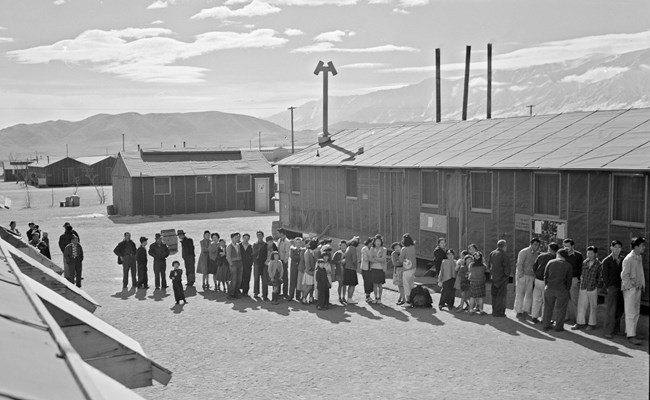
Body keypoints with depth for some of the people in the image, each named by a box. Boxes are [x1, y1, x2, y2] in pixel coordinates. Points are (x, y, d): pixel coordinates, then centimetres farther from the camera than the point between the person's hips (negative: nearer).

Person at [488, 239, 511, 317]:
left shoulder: (492, 253, 7)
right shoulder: (503, 255, -14)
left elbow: (488, 265, 12)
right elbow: (507, 267, -16)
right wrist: (507, 275, -1)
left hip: (494, 278, 7)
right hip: (502, 278, -7)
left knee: (494, 295, 14)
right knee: (501, 295, -1)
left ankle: (494, 311, 20)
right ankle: (498, 312, -1)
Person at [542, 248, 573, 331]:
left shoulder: (550, 262, 2)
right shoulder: (568, 266, -1)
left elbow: (545, 276, 3)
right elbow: (569, 280, 0)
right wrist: (567, 290, 11)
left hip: (549, 289, 2)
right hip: (561, 290, -2)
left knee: (548, 307, 14)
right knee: (560, 309, 11)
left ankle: (545, 325, 18)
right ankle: (559, 327, 14)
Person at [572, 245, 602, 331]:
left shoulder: (599, 264, -6)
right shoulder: (584, 262, 7)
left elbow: (600, 277, 0)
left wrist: (596, 285, -2)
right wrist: (581, 281, 10)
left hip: (593, 289, -4)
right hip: (583, 288, 4)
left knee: (592, 307, 5)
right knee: (581, 305, 6)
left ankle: (592, 324, 15)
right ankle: (580, 323, 14)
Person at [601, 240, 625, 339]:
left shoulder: (622, 260, 11)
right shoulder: (606, 261, -1)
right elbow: (604, 276, -2)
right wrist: (608, 287, -8)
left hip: (621, 288, 4)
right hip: (611, 287, -4)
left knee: (619, 311, 7)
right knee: (610, 311, -4)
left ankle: (616, 330, 19)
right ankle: (609, 332, 0)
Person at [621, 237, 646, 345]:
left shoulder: (640, 257, 9)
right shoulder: (629, 259, -18)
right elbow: (624, 275, -18)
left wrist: (642, 285, 14)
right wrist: (631, 286, -14)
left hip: (638, 289, 9)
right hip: (630, 289, -9)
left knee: (636, 312, 14)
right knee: (631, 313, -6)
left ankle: (631, 331, 25)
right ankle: (631, 336, -3)